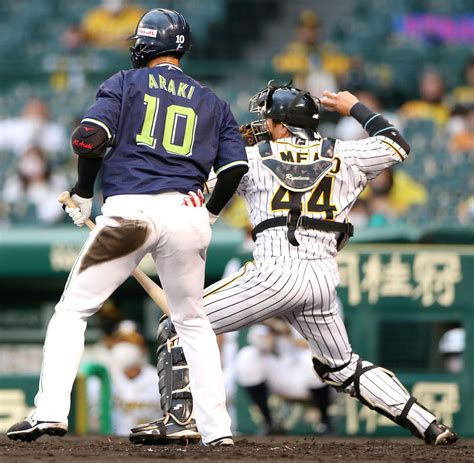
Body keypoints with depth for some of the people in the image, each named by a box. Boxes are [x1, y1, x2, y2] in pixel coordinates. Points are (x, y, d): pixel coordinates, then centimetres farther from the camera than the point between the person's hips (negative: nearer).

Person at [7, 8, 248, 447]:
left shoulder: (125, 84, 9)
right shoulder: (212, 103, 18)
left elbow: (90, 136, -6)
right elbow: (236, 166, 8)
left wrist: (83, 195, 7)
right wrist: (209, 217, 22)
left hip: (130, 210, -3)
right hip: (186, 214, 3)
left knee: (73, 310, 6)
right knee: (192, 321, 18)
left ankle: (50, 412, -8)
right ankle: (216, 428, 11)